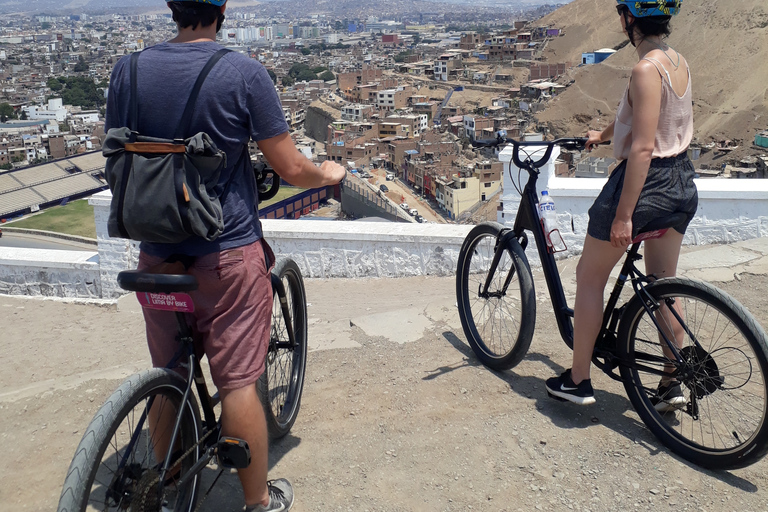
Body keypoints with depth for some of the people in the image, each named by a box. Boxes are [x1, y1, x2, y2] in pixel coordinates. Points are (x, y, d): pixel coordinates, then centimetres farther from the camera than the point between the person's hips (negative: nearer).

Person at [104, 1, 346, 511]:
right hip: (228, 252, -4)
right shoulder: (245, 72, -12)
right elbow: (291, 169, -10)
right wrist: (329, 174, 12)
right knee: (238, 381, 6)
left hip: (157, 253, 4)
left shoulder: (127, 70, 0)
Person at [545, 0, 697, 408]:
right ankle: (672, 383, 25)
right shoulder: (679, 62, 8)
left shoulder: (646, 69, -20)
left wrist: (624, 216, -23)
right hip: (682, 183, 9)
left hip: (646, 181, -9)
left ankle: (578, 381, 14)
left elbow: (642, 148, -24)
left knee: (589, 277, 6)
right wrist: (604, 134, 43)